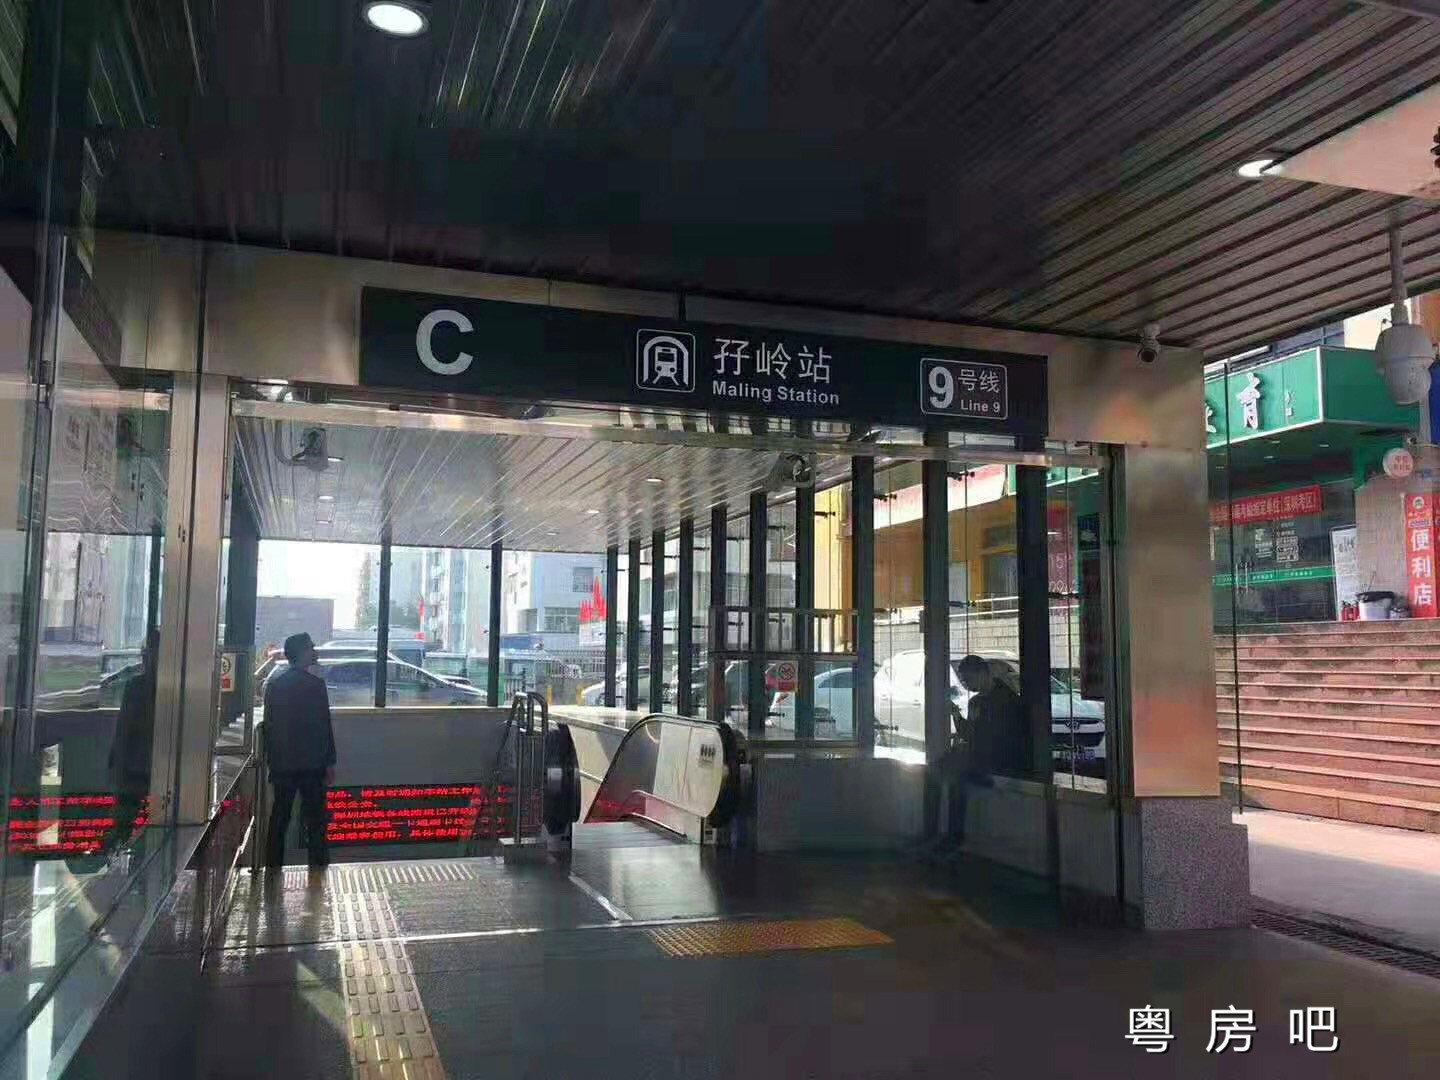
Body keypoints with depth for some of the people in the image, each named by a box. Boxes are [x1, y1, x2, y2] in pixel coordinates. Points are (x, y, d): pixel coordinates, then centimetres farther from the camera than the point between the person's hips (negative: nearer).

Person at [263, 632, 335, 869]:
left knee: (279, 818, 11)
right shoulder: (315, 684, -11)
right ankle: (318, 867, 6)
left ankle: (273, 867, 13)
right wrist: (330, 763, -4)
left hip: (281, 765, 4)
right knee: (314, 820, 4)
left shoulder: (273, 684, 4)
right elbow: (324, 726, -10)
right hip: (312, 764, -4)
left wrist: (271, 760, 15)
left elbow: (269, 725, 7)